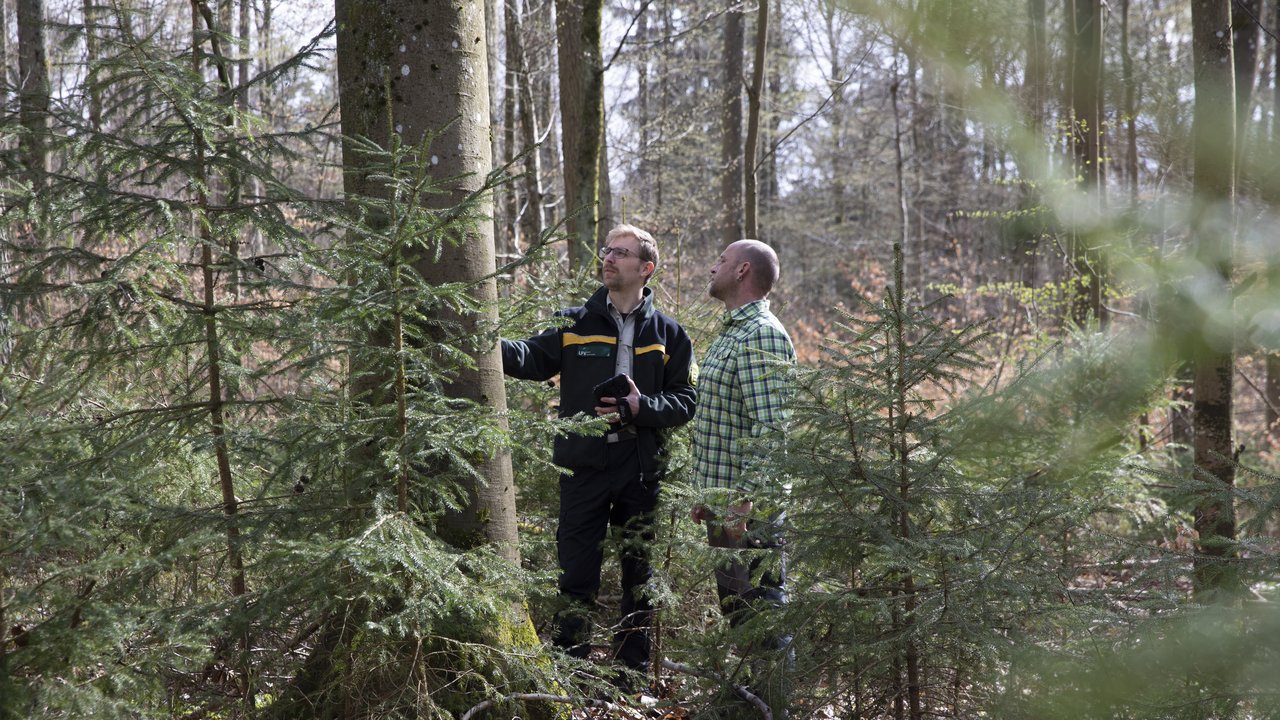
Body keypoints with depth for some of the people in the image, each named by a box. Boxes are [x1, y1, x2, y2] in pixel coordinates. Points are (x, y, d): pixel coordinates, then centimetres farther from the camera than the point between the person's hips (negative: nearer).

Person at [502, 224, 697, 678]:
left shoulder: (667, 334, 6)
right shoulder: (575, 325, 4)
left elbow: (685, 400, 3)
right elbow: (531, 358, -11)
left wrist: (641, 407, -15)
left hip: (641, 470, 1)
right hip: (584, 466, -1)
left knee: (639, 572, 10)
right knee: (577, 571, 0)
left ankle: (634, 667, 21)